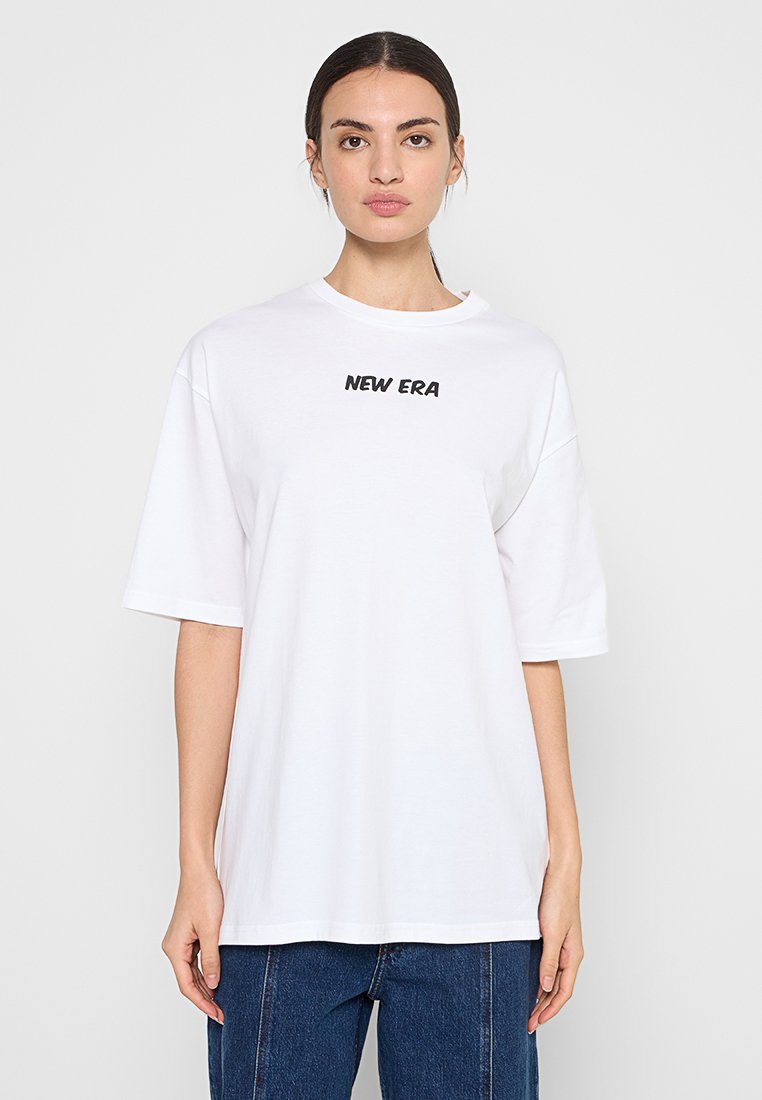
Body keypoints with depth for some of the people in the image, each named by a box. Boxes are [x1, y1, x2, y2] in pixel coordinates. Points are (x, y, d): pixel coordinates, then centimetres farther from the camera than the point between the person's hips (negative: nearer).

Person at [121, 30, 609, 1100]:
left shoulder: (524, 369, 7)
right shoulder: (234, 358, 4)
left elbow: (537, 639, 5)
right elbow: (210, 624, 2)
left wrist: (565, 859, 1)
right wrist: (197, 862, -2)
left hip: (473, 884, 1)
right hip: (282, 878, 0)